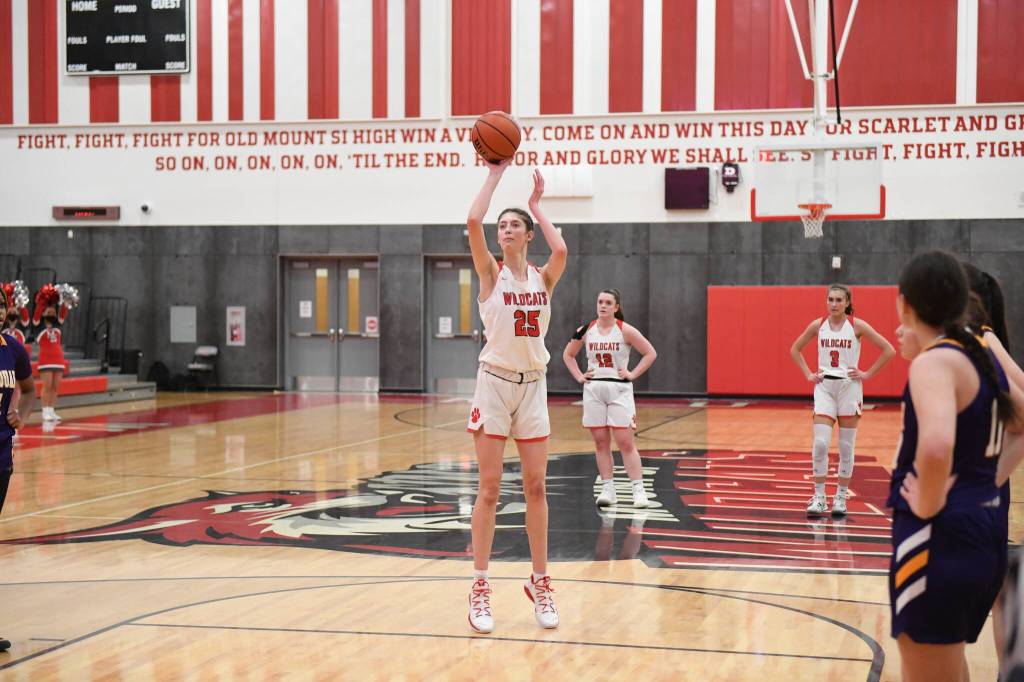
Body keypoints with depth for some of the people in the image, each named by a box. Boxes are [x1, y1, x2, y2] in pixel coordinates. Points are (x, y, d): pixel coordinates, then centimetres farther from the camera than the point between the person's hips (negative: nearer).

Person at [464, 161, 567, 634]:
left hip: (533, 386, 3)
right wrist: (495, 173, -9)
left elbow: (561, 251, -17)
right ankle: (480, 587, 4)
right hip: (495, 383, -2)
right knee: (489, 489, -2)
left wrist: (536, 205, -4)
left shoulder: (543, 277, 6)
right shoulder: (491, 273, 0)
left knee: (535, 488, 6)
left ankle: (540, 583, 15)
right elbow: (473, 223, -17)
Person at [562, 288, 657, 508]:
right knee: (600, 442, 5)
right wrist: (578, 376, 6)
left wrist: (632, 374, -6)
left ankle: (638, 490, -4)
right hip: (593, 389, 3)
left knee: (625, 442, -6)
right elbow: (568, 354, 18)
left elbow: (650, 353, 0)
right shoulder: (586, 331, 5)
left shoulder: (625, 330, -4)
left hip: (619, 390, -3)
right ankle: (607, 489, 11)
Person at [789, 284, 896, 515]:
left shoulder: (857, 325, -4)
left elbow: (889, 350, -3)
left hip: (849, 386, -1)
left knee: (846, 446, 4)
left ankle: (841, 497, 14)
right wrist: (808, 374, 6)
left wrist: (867, 374, -6)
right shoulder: (818, 325, 3)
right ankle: (819, 498, -3)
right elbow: (795, 349, 16)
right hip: (824, 387, 1)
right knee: (820, 443, -10)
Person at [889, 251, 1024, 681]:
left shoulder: (934, 362, -16)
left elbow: (937, 446, -35)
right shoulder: (980, 357, 11)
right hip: (982, 528, 9)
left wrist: (927, 505, -21)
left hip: (940, 538, -9)